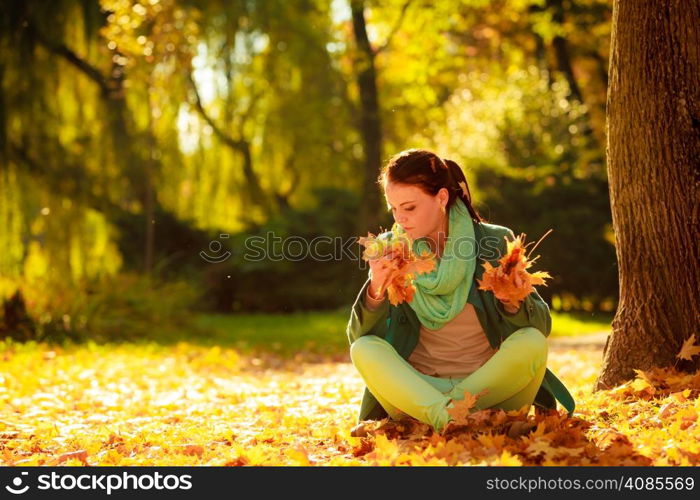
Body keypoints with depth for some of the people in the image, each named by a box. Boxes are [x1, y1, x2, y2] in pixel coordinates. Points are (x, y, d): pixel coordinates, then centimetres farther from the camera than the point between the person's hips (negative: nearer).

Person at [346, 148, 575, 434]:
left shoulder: (493, 242, -2)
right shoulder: (390, 249, 2)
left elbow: (542, 324, -1)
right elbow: (358, 338, 0)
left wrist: (513, 304, -23)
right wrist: (375, 292, -19)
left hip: (487, 389, -1)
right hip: (416, 389, 1)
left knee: (532, 343, -27)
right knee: (364, 350, -25)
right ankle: (447, 416, -40)